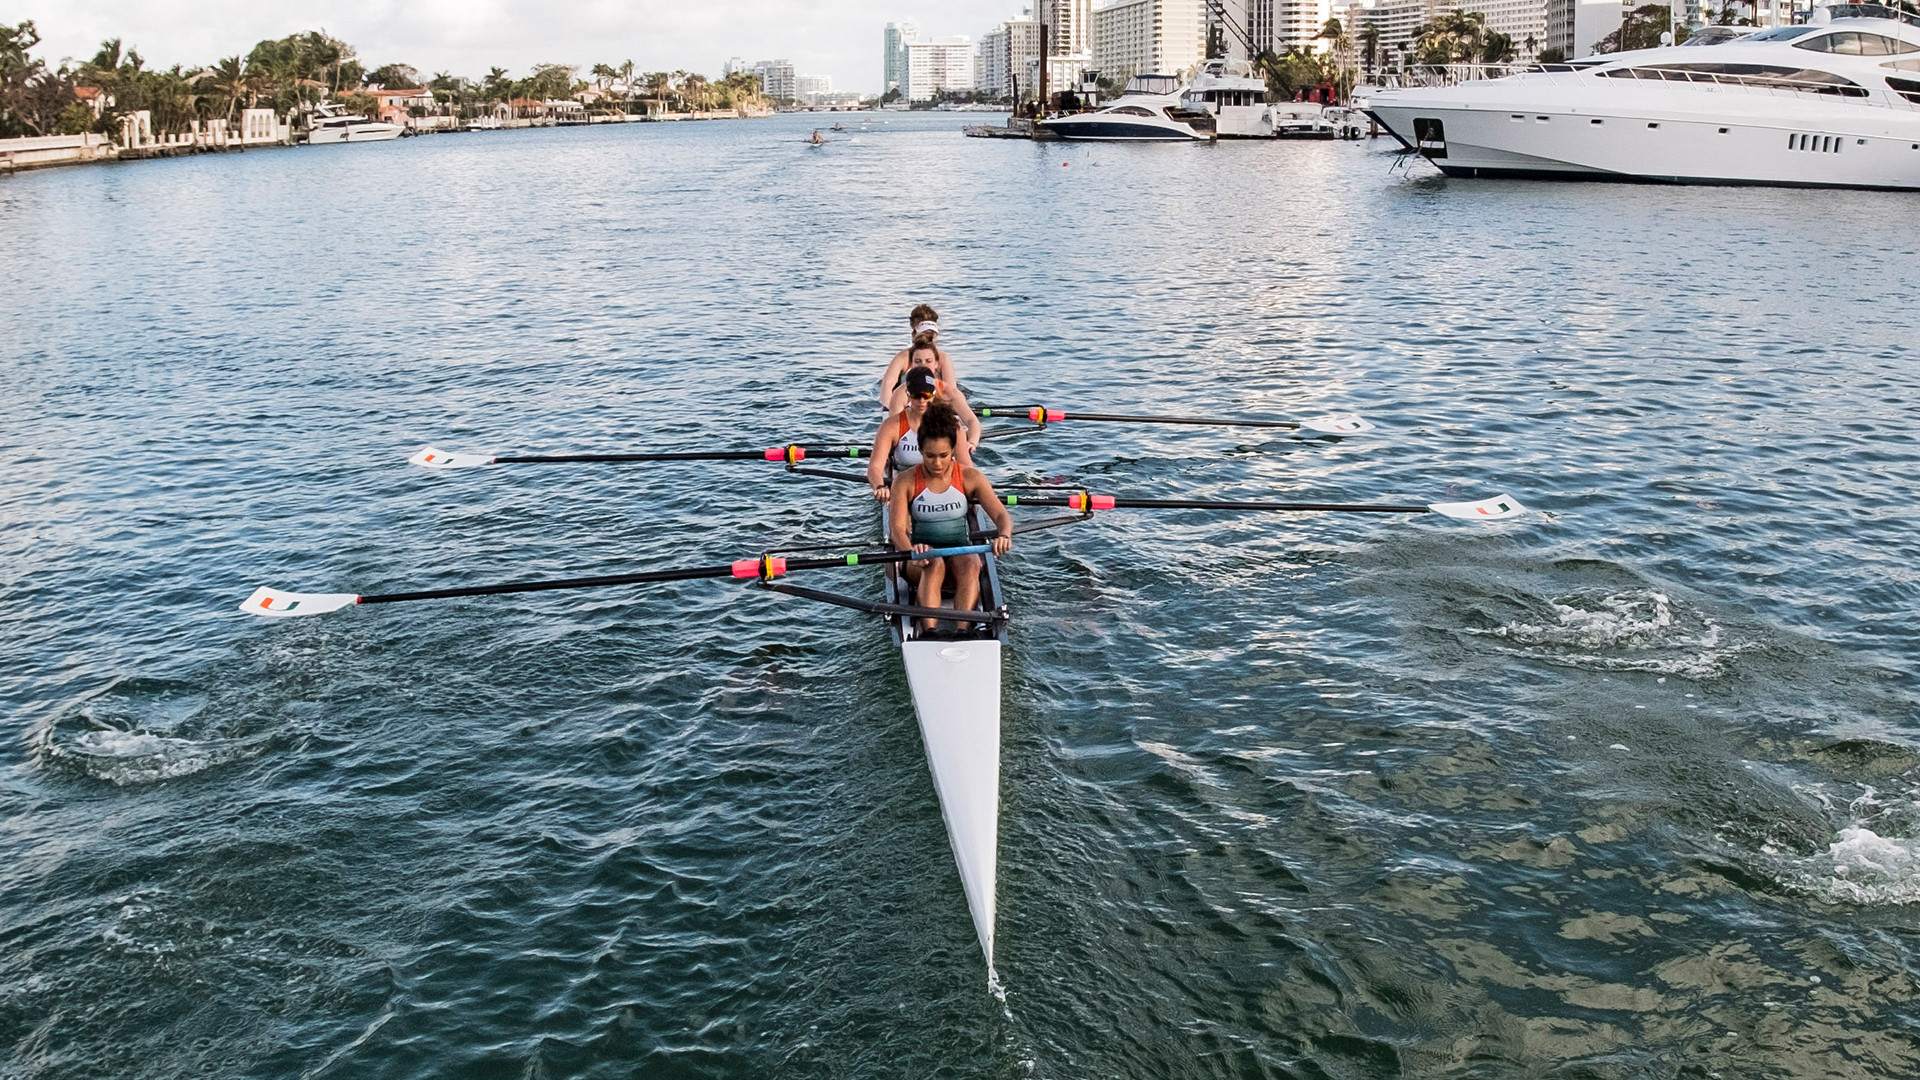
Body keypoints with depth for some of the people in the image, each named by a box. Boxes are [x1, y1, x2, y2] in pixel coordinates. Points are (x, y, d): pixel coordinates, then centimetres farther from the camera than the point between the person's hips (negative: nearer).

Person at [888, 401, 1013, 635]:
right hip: (921, 560, -1)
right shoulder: (906, 481, -3)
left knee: (970, 564, -34)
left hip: (962, 552, 1)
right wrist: (911, 550, -37)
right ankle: (929, 633, -50)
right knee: (934, 564, -36)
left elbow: (1001, 515, -10)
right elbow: (897, 528, -14)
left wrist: (1004, 535, -35)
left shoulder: (970, 478, -1)